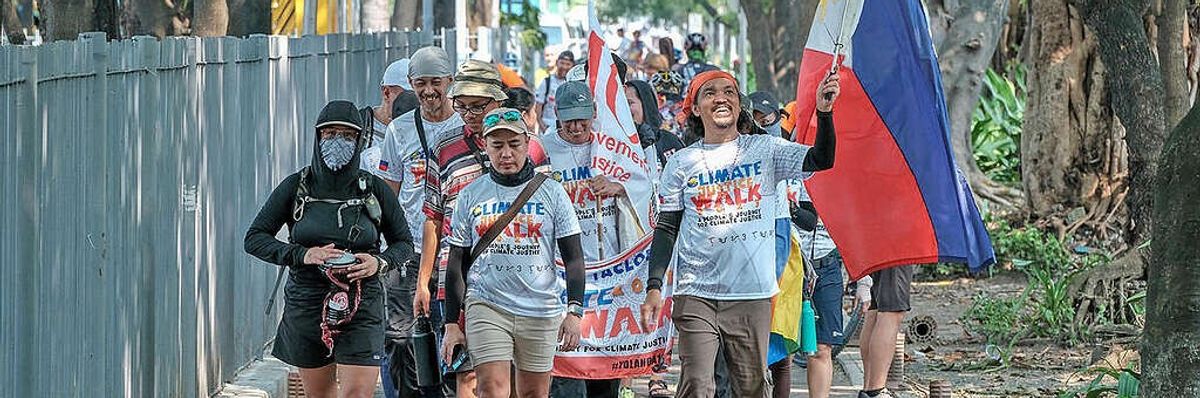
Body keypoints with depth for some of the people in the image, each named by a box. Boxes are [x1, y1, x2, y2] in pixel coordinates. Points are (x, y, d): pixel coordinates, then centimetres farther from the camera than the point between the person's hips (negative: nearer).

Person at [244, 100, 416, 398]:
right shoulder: (296, 186, 0)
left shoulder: (375, 190, 1)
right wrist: (302, 255, -15)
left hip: (361, 306, -1)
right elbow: (255, 238, 0)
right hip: (306, 303, 1)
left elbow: (404, 244, 11)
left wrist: (380, 262, -11)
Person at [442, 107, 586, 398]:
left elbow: (573, 258, 6)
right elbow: (457, 265, 11)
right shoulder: (471, 196, 8)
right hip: (486, 306, -1)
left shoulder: (552, 193, 6)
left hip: (541, 310, 1)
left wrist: (575, 312, -5)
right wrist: (452, 324, 7)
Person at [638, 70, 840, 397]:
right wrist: (654, 287, -2)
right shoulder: (682, 164, 6)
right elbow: (666, 229, 8)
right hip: (696, 296, -1)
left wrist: (824, 112, -25)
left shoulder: (766, 149, 6)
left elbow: (821, 160, -8)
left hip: (753, 295, 1)